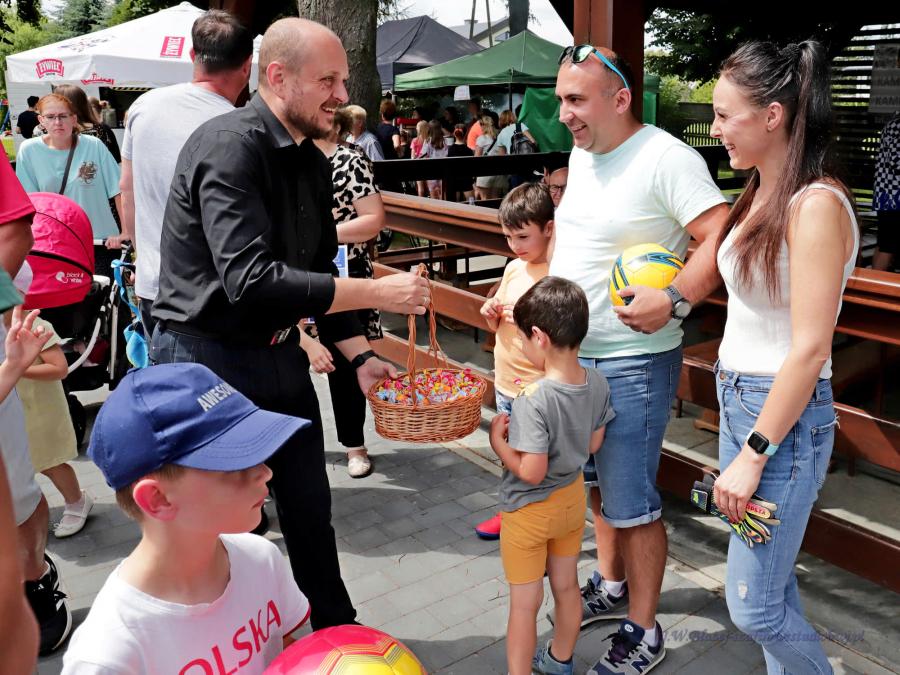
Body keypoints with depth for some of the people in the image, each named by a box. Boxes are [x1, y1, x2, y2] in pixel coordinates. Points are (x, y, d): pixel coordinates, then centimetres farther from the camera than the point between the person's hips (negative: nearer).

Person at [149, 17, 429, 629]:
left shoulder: (314, 164, 7)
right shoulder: (229, 145, -21)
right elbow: (250, 280, -31)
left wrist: (360, 356, 5)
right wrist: (378, 292, -28)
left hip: (279, 356, 8)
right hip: (206, 358, -8)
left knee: (310, 508, 19)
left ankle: (338, 630, 38)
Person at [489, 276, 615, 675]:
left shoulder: (534, 400, -33)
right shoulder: (597, 383, -11)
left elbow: (531, 472, -29)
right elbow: (593, 445, 1)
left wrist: (498, 441, -15)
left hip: (529, 511, -7)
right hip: (572, 497, 7)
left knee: (524, 604, 10)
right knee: (566, 587, 25)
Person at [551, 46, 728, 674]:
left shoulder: (667, 158, -16)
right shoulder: (582, 154, 10)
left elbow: (722, 238, -22)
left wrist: (673, 300, -32)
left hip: (632, 365, -8)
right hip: (573, 356, 9)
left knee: (631, 504, 2)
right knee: (598, 482, 22)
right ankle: (611, 586, 42)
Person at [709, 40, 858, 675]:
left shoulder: (817, 205, -18)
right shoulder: (762, 195, 9)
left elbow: (810, 348, -21)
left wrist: (753, 454, -20)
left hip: (785, 414, -8)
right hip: (737, 396, 8)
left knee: (755, 606, 1)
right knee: (772, 580, 19)